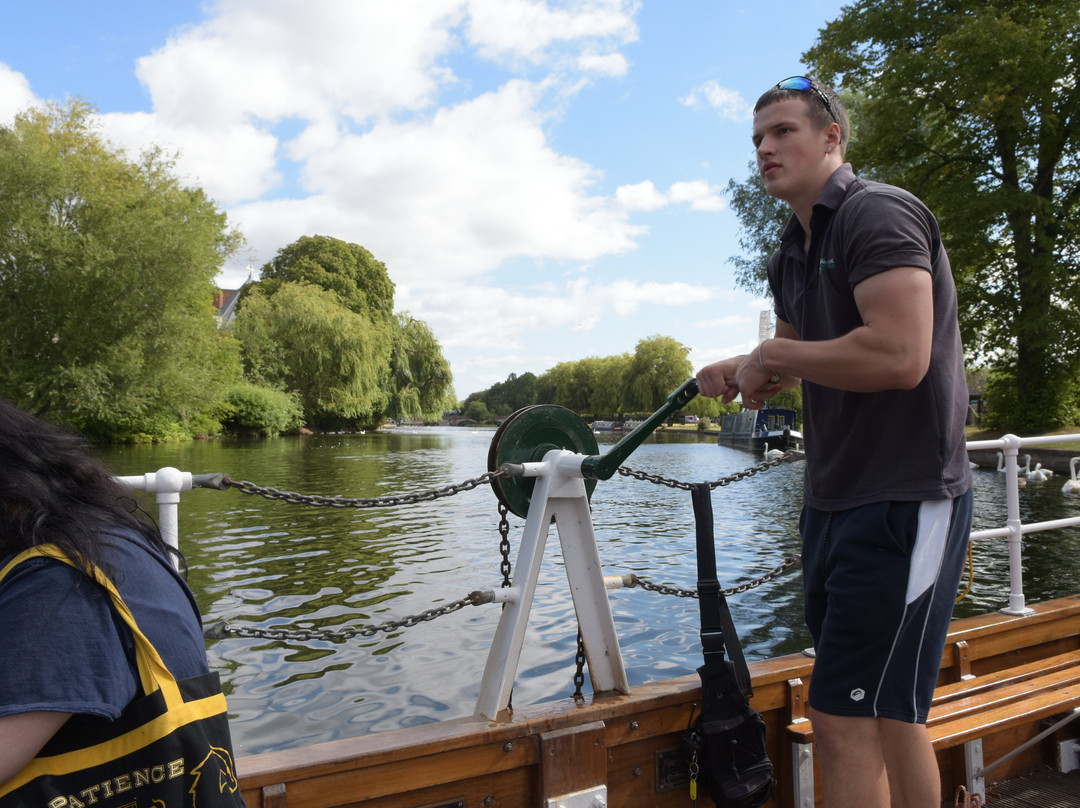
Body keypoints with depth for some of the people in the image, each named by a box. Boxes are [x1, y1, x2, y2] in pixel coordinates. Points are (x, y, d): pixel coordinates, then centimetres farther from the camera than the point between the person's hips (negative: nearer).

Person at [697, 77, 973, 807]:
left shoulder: (878, 213, -13)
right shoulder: (791, 254, 15)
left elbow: (898, 355, -28)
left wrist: (774, 356, -15)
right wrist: (741, 371, 6)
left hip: (904, 501, -9)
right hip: (835, 500, 9)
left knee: (846, 720, -6)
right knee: (890, 716, 18)